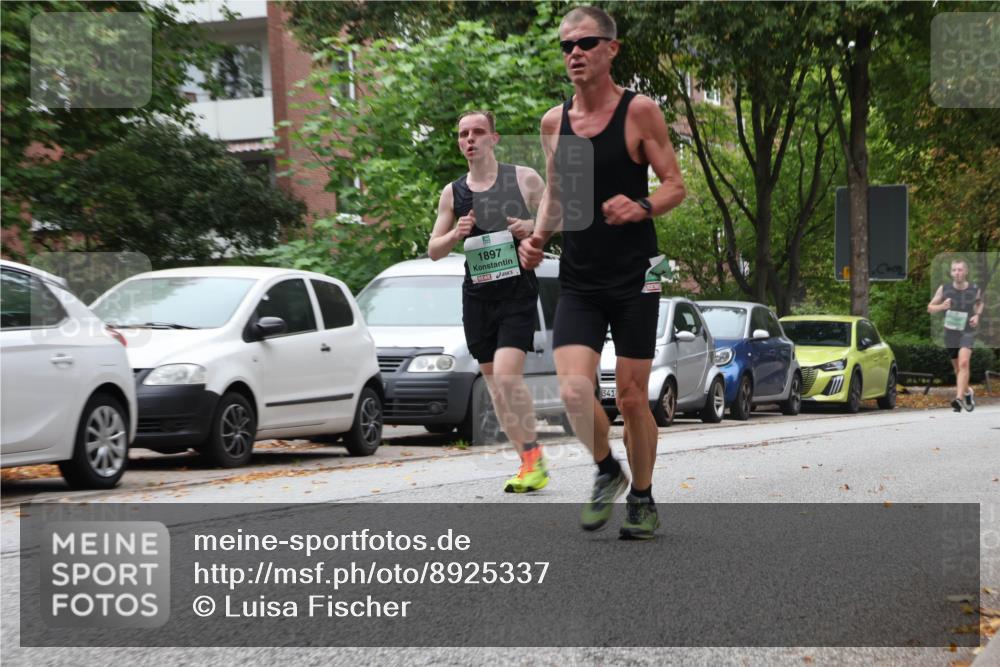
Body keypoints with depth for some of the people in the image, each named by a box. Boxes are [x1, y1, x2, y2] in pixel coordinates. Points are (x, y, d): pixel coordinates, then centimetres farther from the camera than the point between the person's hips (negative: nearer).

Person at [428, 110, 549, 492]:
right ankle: (529, 462, 14)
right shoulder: (452, 193, 10)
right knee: (494, 382, 6)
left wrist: (535, 228, -12)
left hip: (518, 291, -4)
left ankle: (534, 455, -8)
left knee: (507, 374, -20)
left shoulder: (524, 179, 1)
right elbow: (433, 251, 14)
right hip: (476, 294, 4)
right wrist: (455, 235, -7)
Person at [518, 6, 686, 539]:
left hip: (634, 278, -3)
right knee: (574, 390, -13)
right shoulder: (554, 122, 7)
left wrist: (641, 208, -23)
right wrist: (538, 237, 1)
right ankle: (607, 472, 14)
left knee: (631, 397, 3)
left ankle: (642, 498, 23)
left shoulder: (640, 111, -6)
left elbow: (675, 185, -3)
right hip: (577, 281, 3)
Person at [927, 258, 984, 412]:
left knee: (963, 362, -23)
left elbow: (980, 303, 17)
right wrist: (942, 306, -20)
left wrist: (977, 315, -2)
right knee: (957, 367, 14)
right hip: (950, 332, 2)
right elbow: (930, 308, 0)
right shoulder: (944, 289, -7)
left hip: (967, 331, -2)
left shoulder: (975, 289, -5)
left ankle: (959, 398, -29)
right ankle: (968, 392, 40)